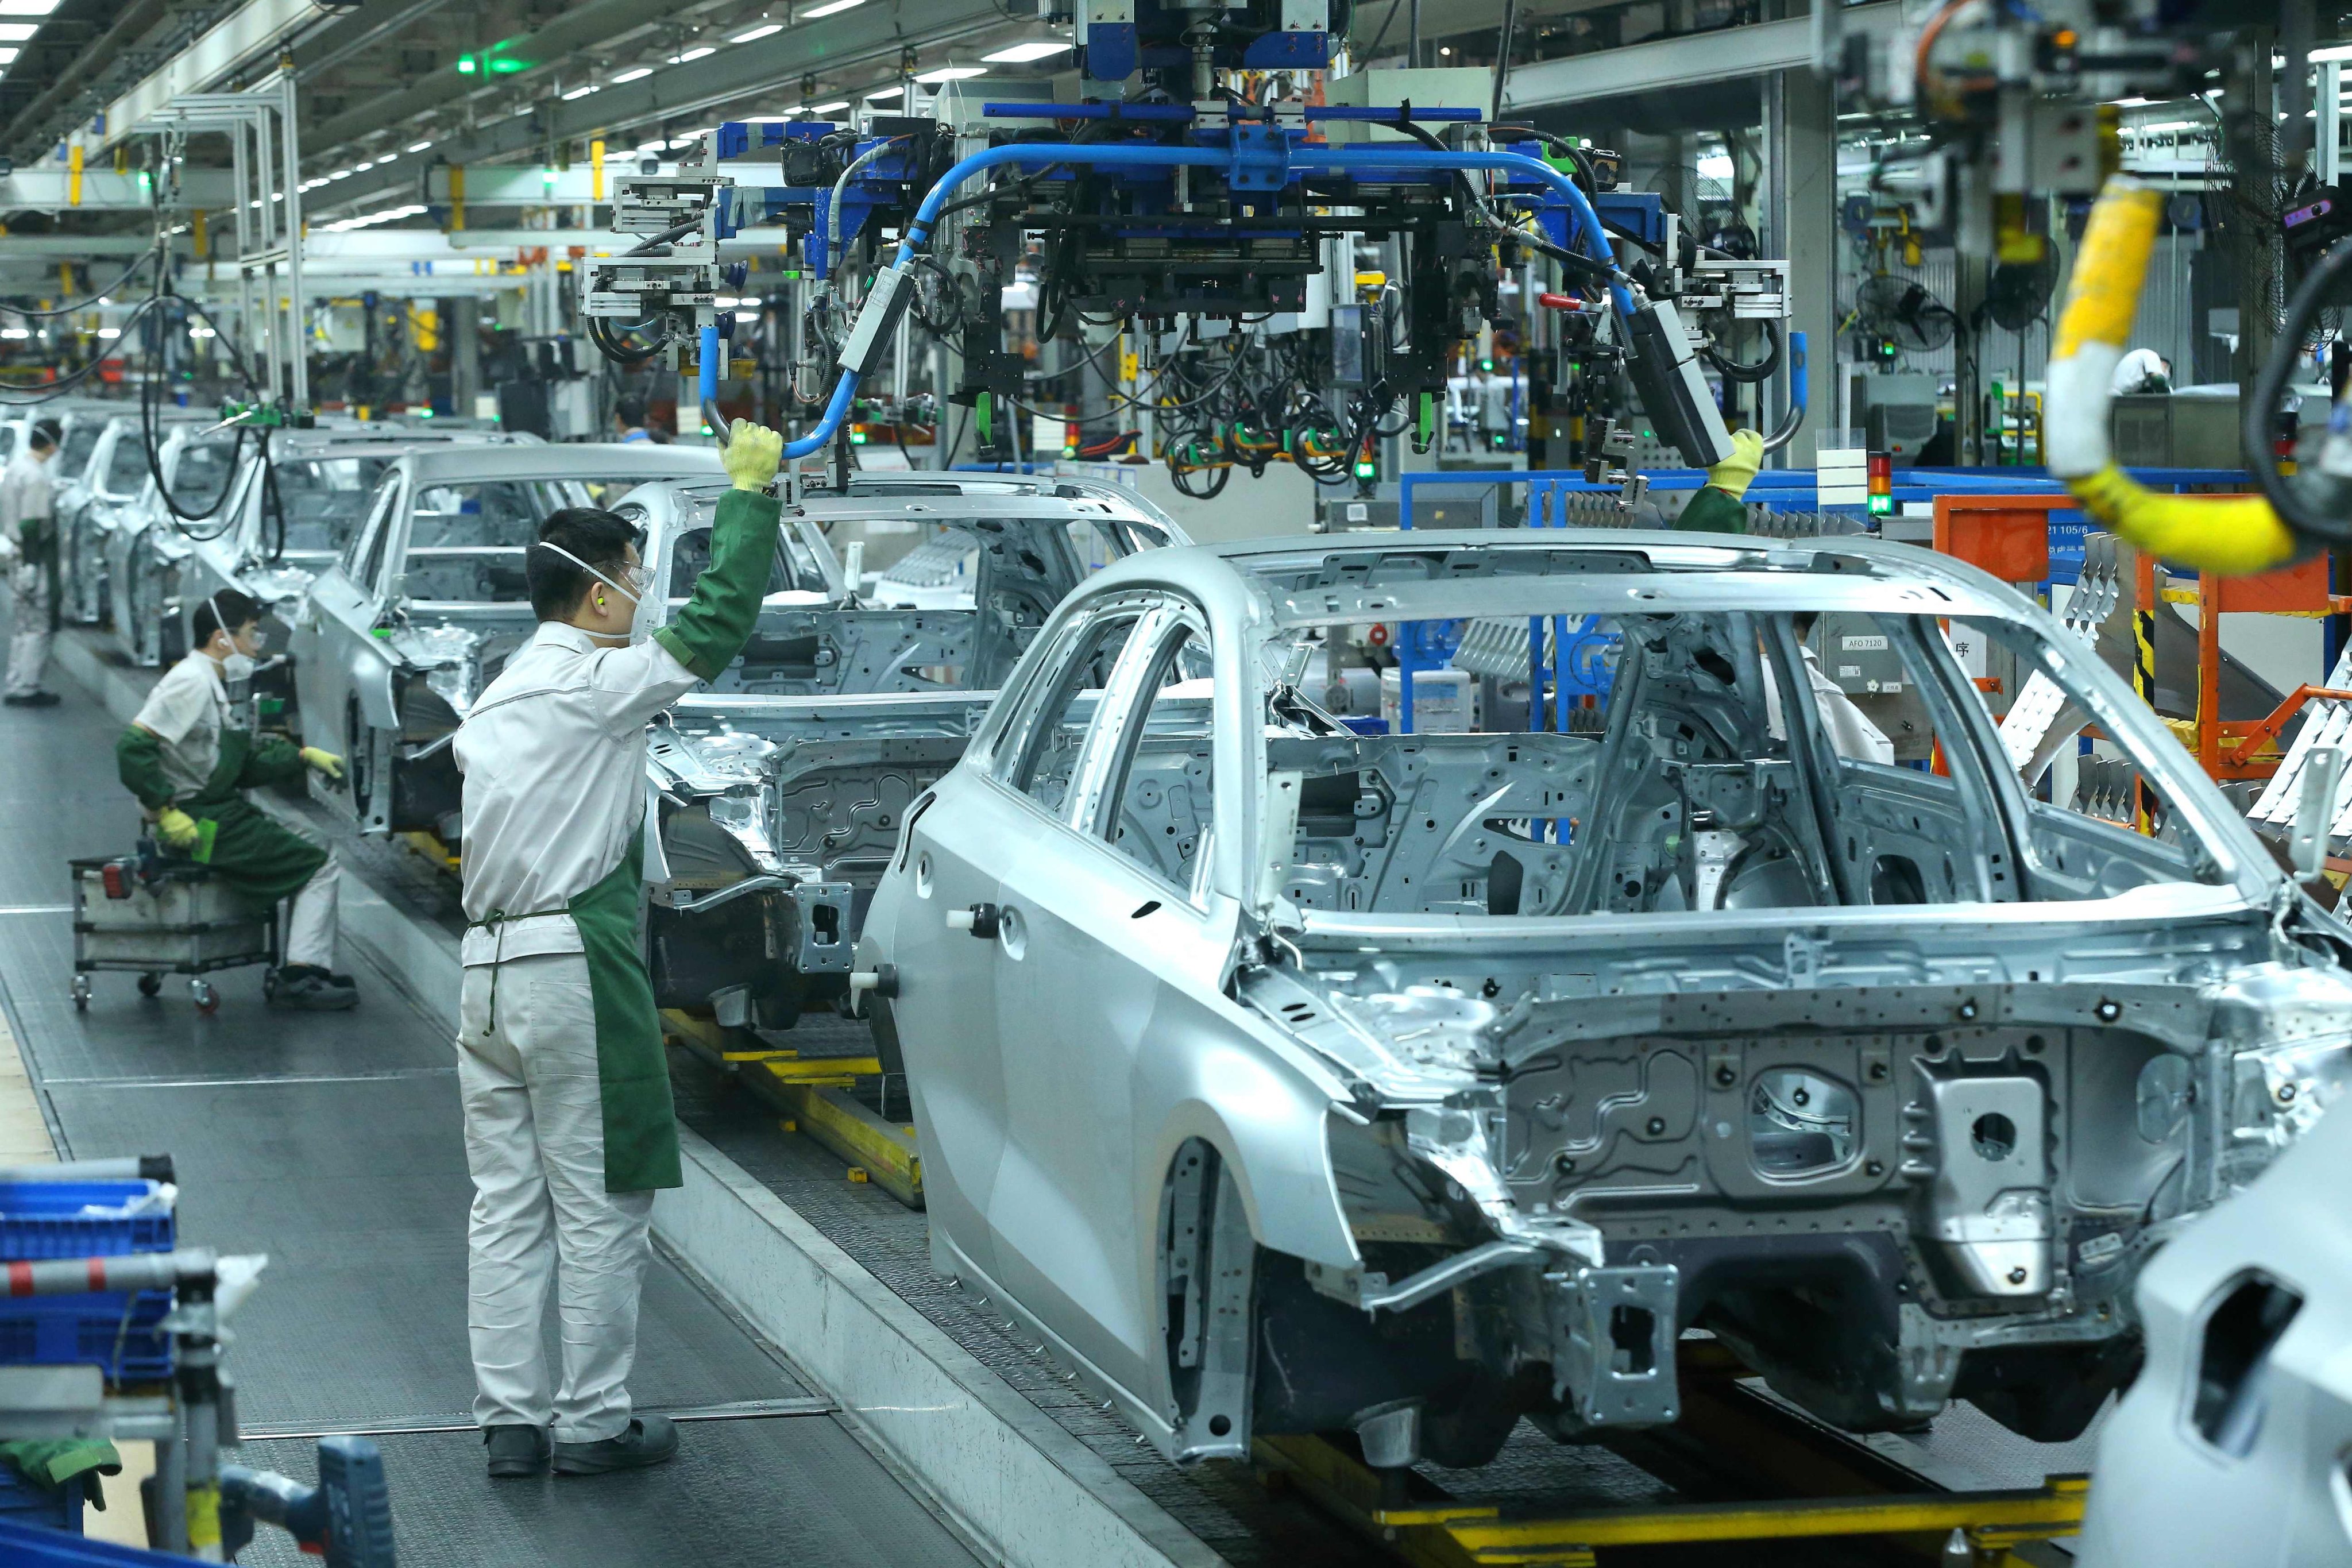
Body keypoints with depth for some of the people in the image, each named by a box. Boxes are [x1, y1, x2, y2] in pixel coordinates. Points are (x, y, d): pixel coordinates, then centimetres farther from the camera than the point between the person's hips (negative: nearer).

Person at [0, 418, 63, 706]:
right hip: (33, 559, -9)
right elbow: (31, 524, -22)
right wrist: (30, 566, -21)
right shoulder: (35, 477, -19)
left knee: (25, 624, 16)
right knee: (38, 626, -3)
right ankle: (25, 690, 0)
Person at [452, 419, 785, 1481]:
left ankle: (510, 1419, 11)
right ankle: (593, 1422, 5)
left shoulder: (495, 703, 17)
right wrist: (750, 491, -2)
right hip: (573, 965, -8)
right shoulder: (594, 685, -9)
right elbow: (715, 625, -9)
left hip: (486, 966, 8)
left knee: (507, 1205, 9)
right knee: (599, 1206, 0)